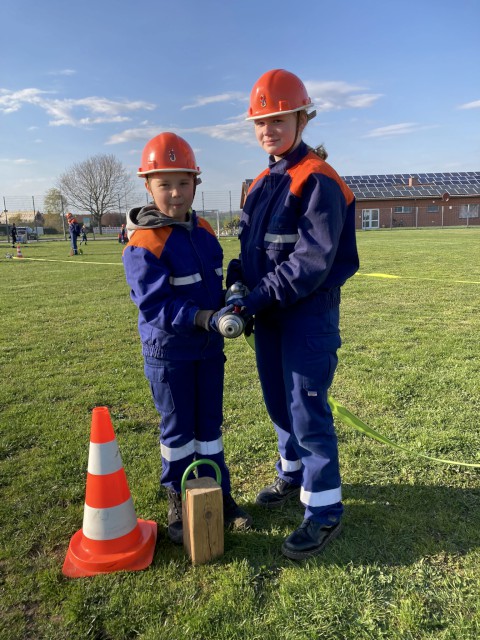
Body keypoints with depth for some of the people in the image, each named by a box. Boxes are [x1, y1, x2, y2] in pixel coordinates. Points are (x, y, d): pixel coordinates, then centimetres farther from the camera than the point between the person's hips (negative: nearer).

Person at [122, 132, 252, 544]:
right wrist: (207, 319, -33)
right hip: (169, 352, -5)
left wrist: (231, 310, 3)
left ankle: (219, 495, 32)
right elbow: (155, 305, -25)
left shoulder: (205, 231, 3)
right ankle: (179, 503, 30)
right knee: (178, 429, 9)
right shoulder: (144, 244, -19)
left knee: (210, 424, 16)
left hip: (210, 347, 6)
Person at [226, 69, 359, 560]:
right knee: (278, 402, 18)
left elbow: (313, 261, -20)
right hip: (268, 316, 8)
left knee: (307, 408, -3)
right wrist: (239, 282, -3)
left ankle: (324, 511, 13)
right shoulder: (262, 183, 13)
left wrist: (260, 297, -21)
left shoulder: (318, 181, -13)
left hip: (308, 315, -8)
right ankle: (293, 474, 40)